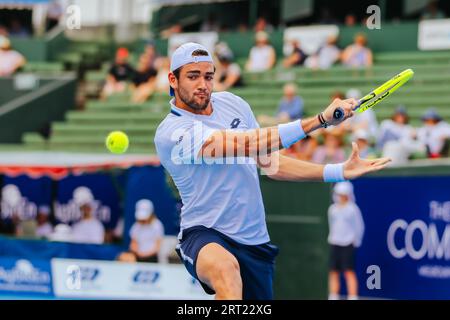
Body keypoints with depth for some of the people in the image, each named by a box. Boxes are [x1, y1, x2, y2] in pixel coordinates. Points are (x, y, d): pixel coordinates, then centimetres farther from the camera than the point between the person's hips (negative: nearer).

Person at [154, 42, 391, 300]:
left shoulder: (232, 103, 7)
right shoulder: (172, 133, -17)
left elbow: (269, 162, 14)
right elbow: (248, 144, -28)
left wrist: (339, 172, 5)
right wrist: (320, 120, -33)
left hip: (254, 240, 7)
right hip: (205, 238, -7)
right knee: (225, 267, -39)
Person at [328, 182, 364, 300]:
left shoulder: (352, 208, -3)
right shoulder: (332, 209, 11)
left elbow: (359, 226, -1)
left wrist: (355, 241, -2)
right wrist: (332, 238, 15)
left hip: (348, 244, -5)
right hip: (334, 244, 5)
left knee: (349, 272, -10)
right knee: (333, 272, 4)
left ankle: (353, 297, -11)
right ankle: (333, 297, 10)